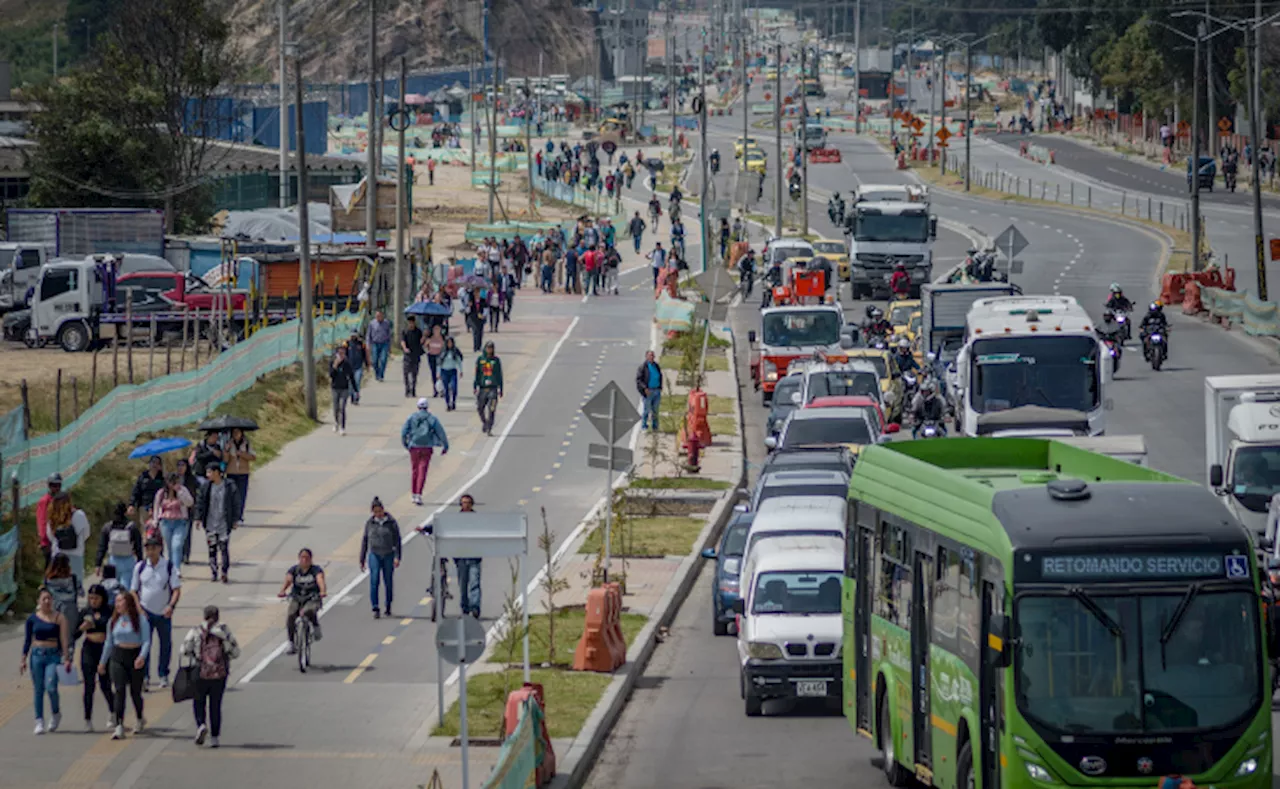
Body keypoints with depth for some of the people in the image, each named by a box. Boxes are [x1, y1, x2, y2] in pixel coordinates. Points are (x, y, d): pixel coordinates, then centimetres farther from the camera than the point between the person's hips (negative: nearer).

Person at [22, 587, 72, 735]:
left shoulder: (59, 617, -1)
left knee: (51, 687, -14)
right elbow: (27, 639, 10)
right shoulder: (32, 618, 5)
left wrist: (66, 658, -7)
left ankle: (56, 713, 13)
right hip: (37, 654, 3)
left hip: (53, 655, -3)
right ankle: (39, 721, 10)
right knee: (38, 689, 3)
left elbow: (64, 639, -2)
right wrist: (24, 659, 8)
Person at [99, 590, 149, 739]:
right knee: (119, 691, -10)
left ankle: (140, 718, 37)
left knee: (135, 691, 9)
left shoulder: (140, 620, -6)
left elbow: (146, 641, -10)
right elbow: (109, 643, 17)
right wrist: (102, 662, 20)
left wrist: (142, 657, -27)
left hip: (136, 657, -3)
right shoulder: (113, 621, 8)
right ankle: (119, 727, -15)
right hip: (117, 658, 3)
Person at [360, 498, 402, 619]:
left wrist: (397, 557, -12)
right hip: (374, 555, 1)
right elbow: (364, 541, 10)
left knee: (388, 582, 6)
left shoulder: (391, 522, -2)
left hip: (388, 555, -1)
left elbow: (397, 540, -3)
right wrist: (362, 560, 10)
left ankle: (388, 606, 27)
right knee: (374, 581, -12)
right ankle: (375, 609, -14)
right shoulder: (369, 523, 4)